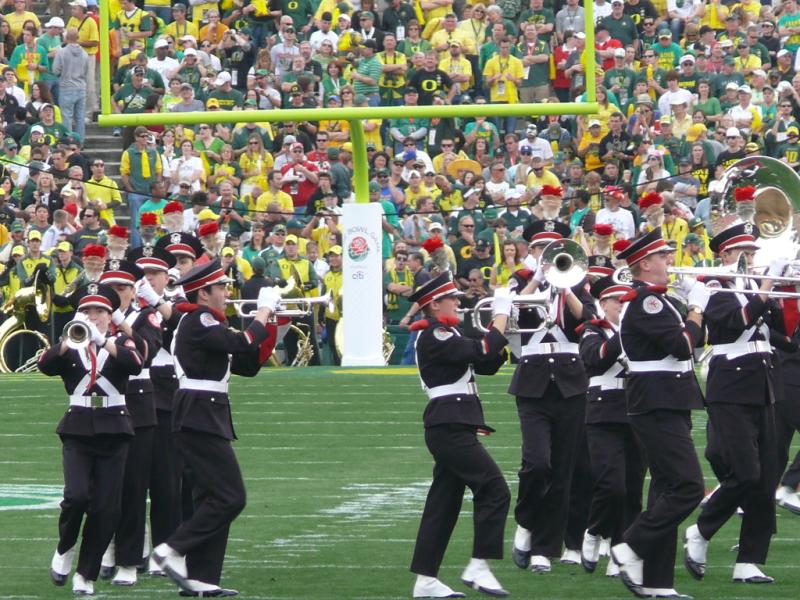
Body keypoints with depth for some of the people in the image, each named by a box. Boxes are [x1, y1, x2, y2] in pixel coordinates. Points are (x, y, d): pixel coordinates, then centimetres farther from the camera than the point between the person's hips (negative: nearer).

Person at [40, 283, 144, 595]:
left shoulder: (122, 343, 7)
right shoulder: (68, 346, 8)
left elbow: (135, 364, -16)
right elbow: (46, 365, -13)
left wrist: (102, 339, -26)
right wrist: (71, 338, -26)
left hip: (113, 430, 0)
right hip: (78, 429, 0)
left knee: (106, 508, -3)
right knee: (76, 495, -19)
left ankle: (86, 575, 8)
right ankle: (65, 549, 9)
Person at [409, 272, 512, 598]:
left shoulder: (446, 334, 20)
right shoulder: (433, 336, -12)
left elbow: (486, 365, 19)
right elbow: (482, 353, -22)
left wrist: (502, 339, 4)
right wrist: (501, 314, -13)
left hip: (451, 427, 11)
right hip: (450, 425, -11)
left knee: (444, 501, 9)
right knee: (495, 490, -11)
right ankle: (478, 567, -11)